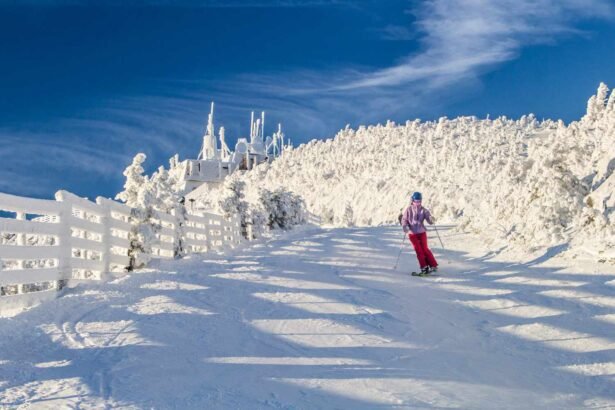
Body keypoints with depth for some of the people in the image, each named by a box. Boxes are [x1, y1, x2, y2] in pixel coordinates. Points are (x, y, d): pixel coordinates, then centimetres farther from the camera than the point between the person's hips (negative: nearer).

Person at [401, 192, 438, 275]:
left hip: (422, 232, 0)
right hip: (412, 233, 1)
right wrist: (405, 226, -20)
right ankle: (424, 267, 4)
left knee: (425, 249, -6)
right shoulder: (408, 210, -3)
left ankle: (433, 265, 4)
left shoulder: (423, 210, -4)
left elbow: (430, 221, -9)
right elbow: (404, 219, -1)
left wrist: (431, 219, -32)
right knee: (418, 250, -2)